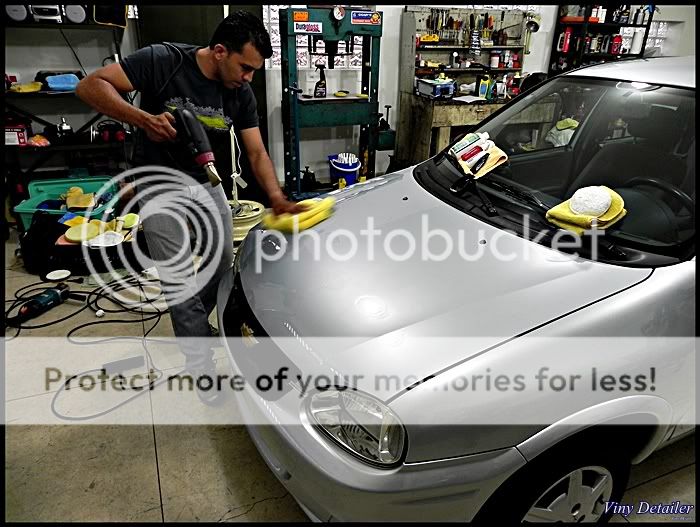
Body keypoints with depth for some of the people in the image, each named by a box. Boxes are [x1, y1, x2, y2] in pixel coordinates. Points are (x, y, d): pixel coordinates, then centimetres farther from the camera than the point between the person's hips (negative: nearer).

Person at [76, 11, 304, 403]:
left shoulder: (241, 94, -4)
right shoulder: (163, 60, -19)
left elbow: (257, 153, -4)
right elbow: (92, 85, -18)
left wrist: (277, 198, -20)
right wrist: (143, 118, -34)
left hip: (207, 185, 6)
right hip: (161, 188, -5)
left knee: (223, 266, 9)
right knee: (182, 282, -6)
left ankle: (194, 326, 37)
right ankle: (204, 370, 6)